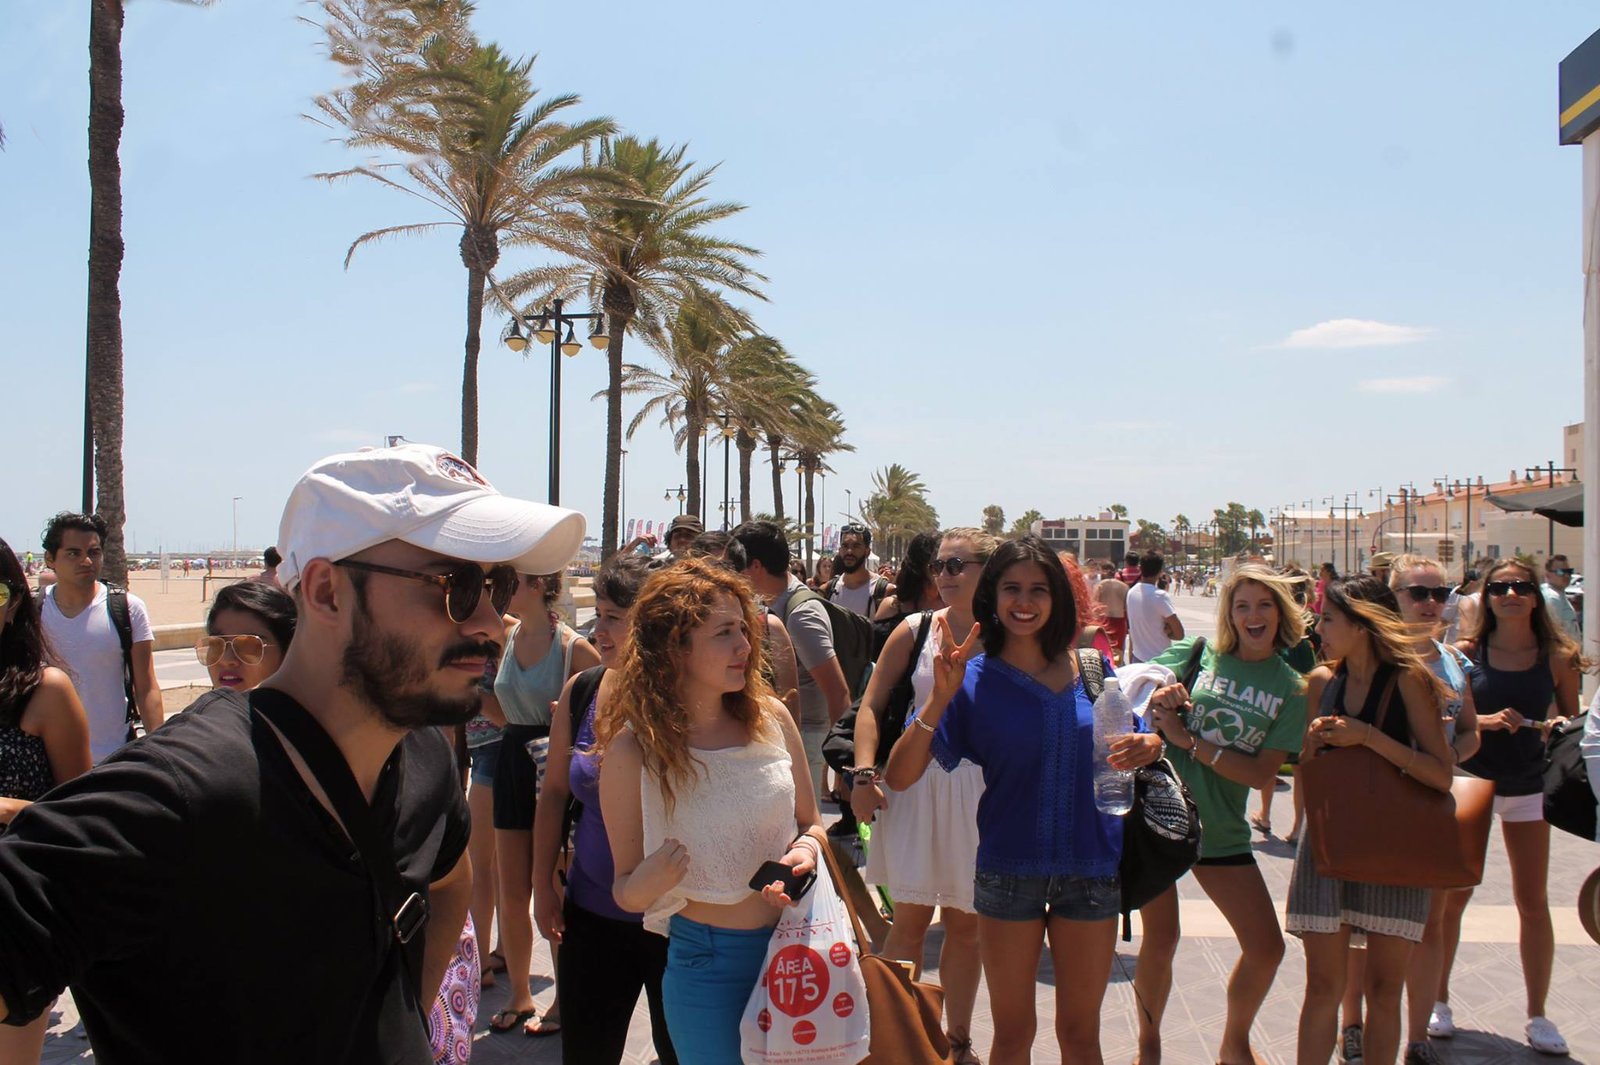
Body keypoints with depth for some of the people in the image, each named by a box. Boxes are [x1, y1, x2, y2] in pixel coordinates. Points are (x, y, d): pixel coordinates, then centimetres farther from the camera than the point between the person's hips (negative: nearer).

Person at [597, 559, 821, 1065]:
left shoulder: (769, 718, -7)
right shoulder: (633, 752, -15)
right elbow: (626, 891, -6)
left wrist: (806, 849, -13)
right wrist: (647, 882, -28)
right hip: (707, 963, -3)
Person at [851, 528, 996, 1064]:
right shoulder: (915, 630, 0)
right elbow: (871, 706, 2)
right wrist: (864, 773, -9)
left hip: (982, 789, 0)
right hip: (916, 782, 0)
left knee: (966, 923, 14)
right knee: (912, 916, 2)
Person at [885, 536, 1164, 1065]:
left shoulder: (1091, 668, 0)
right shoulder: (973, 680, -8)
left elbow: (1138, 742, 12)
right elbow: (898, 777, -14)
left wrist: (1148, 745, -13)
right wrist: (940, 697, -28)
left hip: (1092, 868, 2)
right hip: (1008, 873, -1)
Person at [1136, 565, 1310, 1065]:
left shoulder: (1290, 688, 1)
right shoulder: (1198, 653, -2)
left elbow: (1262, 773, -8)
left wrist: (1189, 741, -17)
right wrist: (1158, 696, -26)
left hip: (1221, 830, 2)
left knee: (1267, 948, 4)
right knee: (1160, 940, 3)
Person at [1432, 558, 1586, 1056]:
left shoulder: (1557, 657, -3)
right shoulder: (1466, 652, -6)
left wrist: (1560, 727, -17)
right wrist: (1482, 721, -21)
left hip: (1527, 787, 1)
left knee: (1533, 903, 7)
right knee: (1450, 898, 6)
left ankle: (1537, 1015, 21)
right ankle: (1438, 1001, 22)